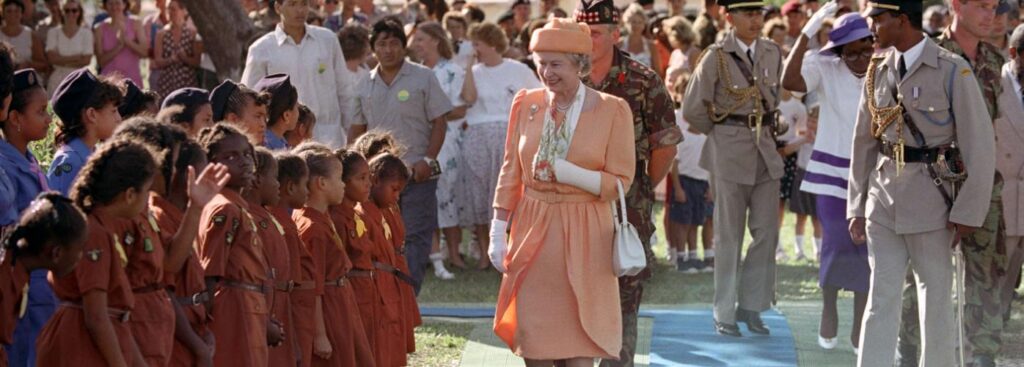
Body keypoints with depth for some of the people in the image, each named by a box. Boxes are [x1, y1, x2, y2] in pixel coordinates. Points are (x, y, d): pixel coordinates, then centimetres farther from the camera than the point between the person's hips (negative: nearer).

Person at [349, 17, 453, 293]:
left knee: (415, 238, -6)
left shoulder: (423, 78, 0)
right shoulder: (365, 84, 10)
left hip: (416, 175, -3)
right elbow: (357, 130, 16)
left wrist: (428, 159, -12)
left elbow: (439, 122, -1)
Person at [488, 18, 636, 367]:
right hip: (533, 230, 3)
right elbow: (511, 172, 9)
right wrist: (498, 231, 5)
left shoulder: (612, 110, -6)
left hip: (583, 235, -3)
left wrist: (567, 173, -18)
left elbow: (619, 182, -6)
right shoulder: (526, 103, 3)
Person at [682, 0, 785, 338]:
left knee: (767, 231, 1)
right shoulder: (716, 57, -7)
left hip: (767, 150, 4)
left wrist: (766, 129, 14)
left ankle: (751, 306, 13)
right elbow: (692, 110, -3)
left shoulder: (773, 53, 6)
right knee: (729, 236, 1)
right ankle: (724, 313, 8)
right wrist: (723, 133, 6)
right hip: (729, 154, -4)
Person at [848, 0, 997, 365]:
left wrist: (967, 212, -11)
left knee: (936, 299, 5)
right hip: (883, 199, 4)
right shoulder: (878, 72, 7)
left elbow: (980, 146, -9)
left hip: (931, 201, -4)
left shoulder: (952, 71, -9)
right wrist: (856, 207, 10)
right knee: (881, 298, 4)